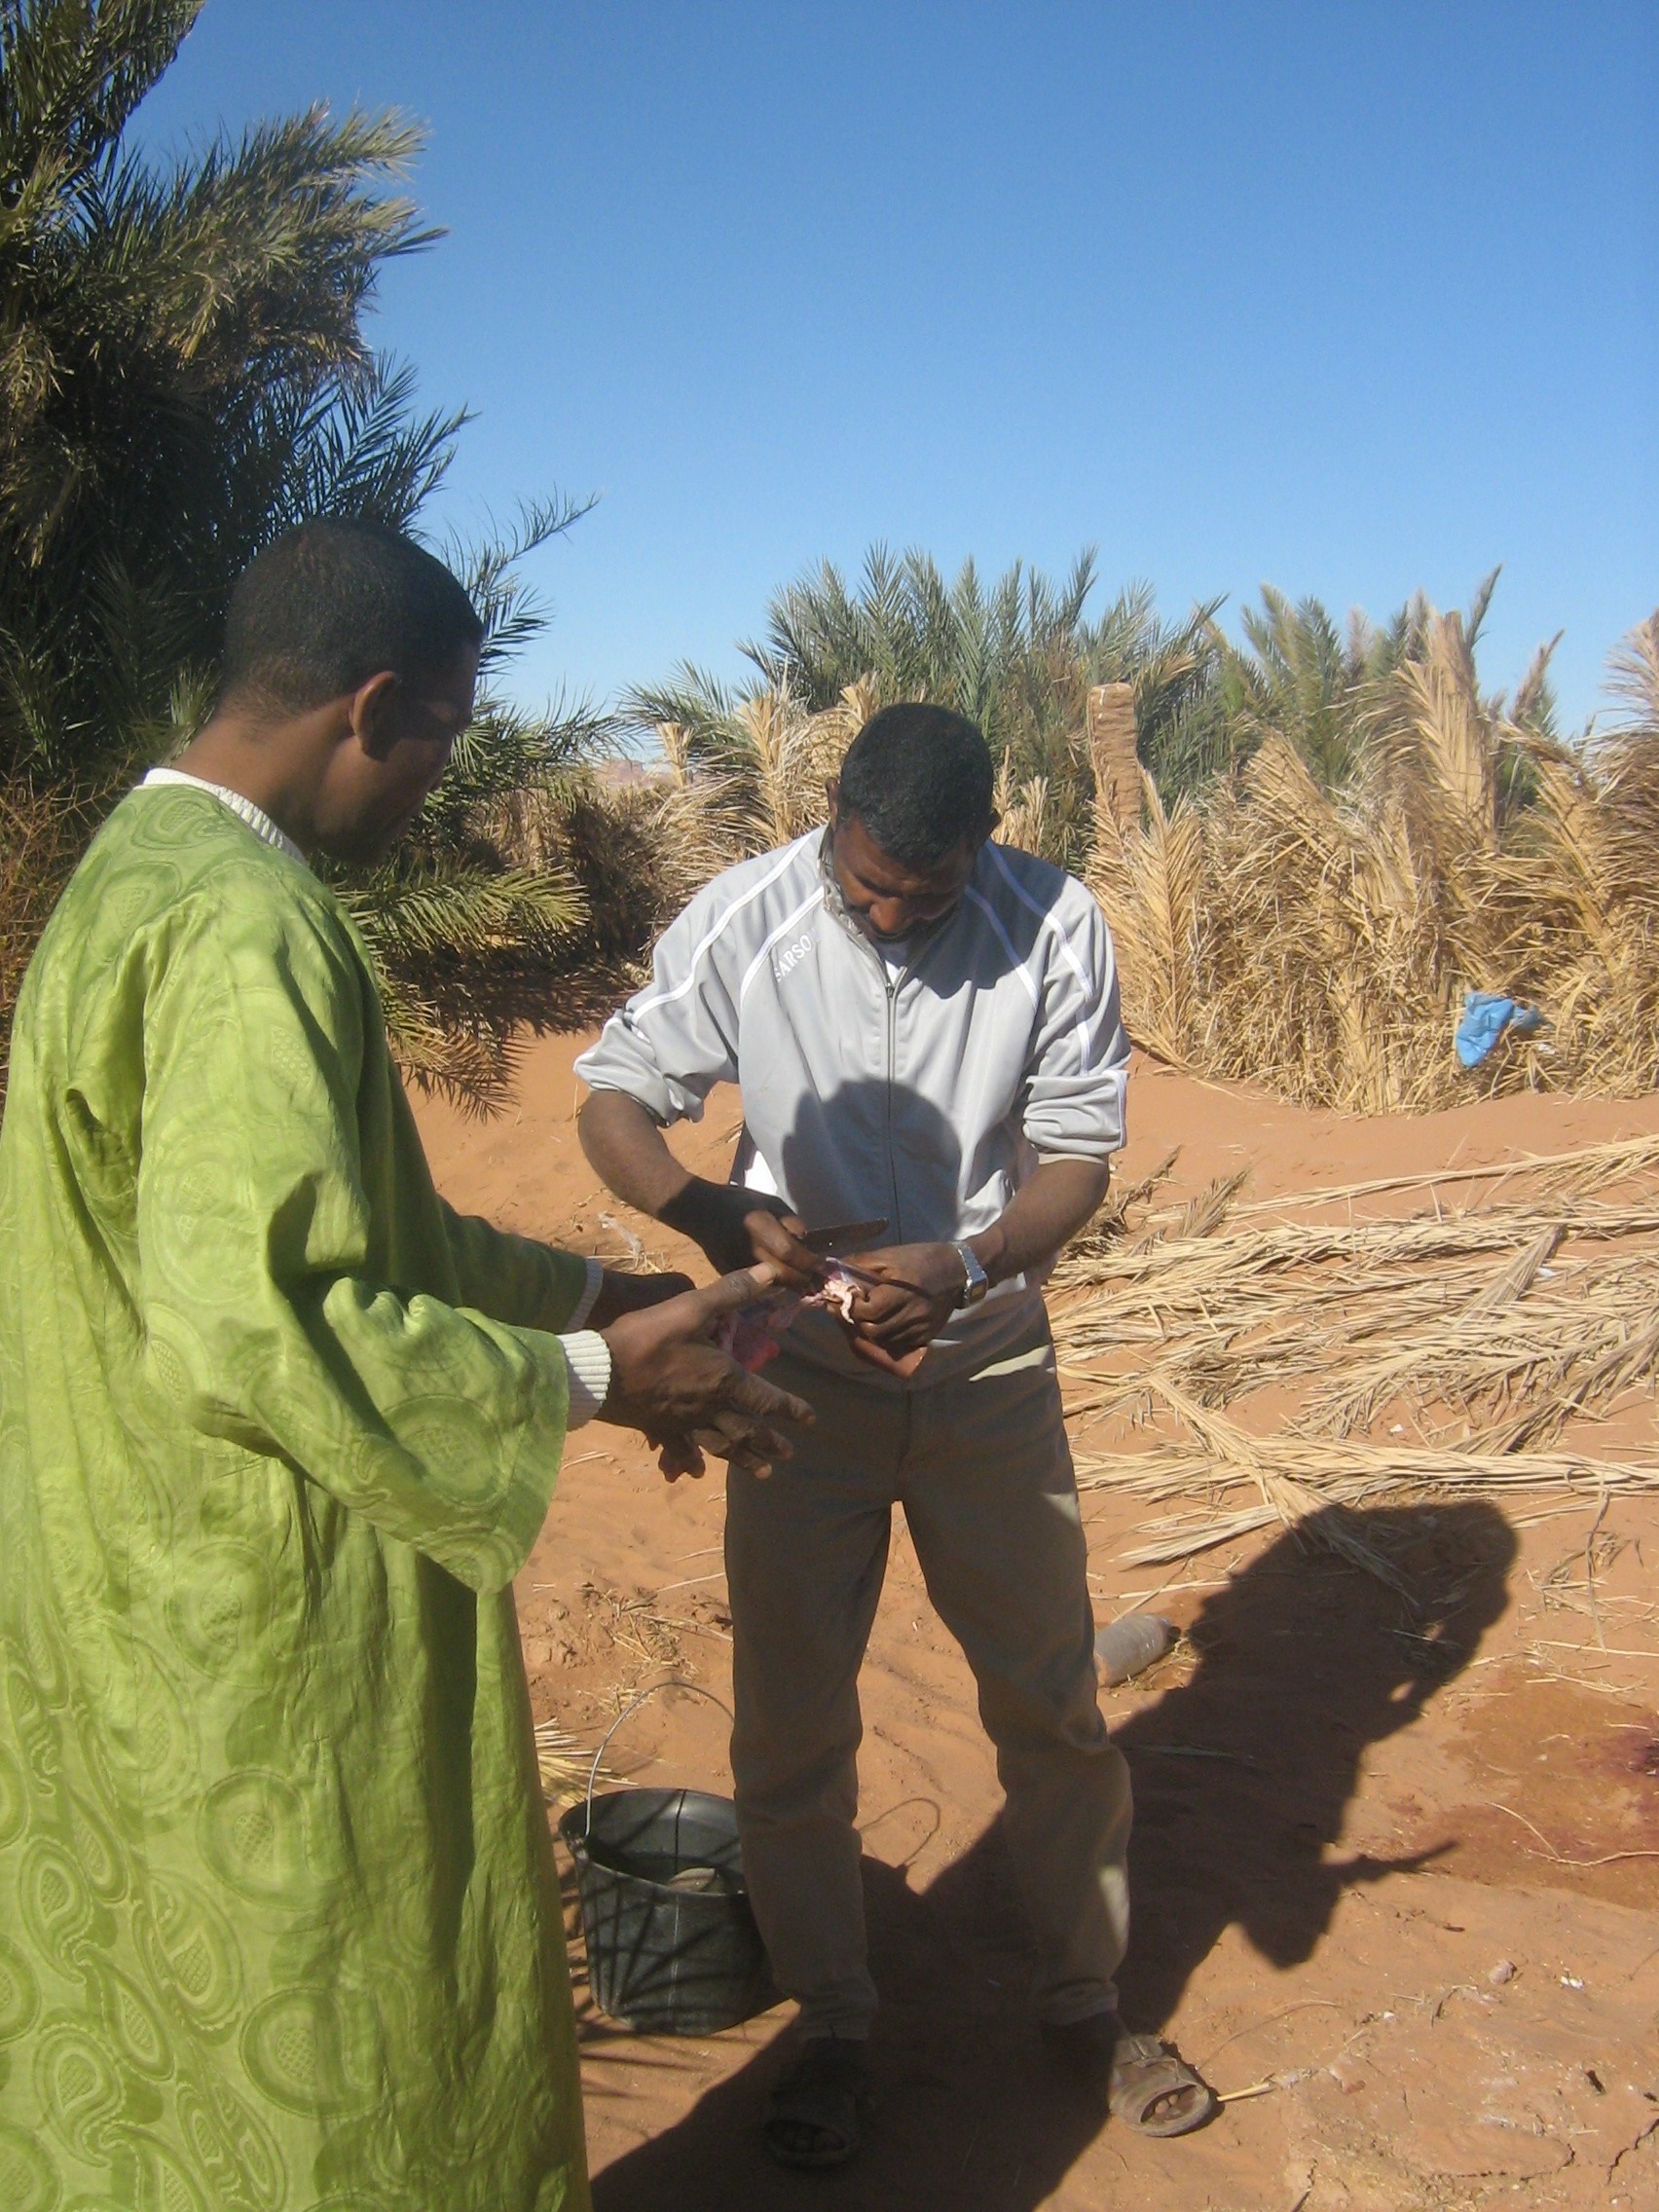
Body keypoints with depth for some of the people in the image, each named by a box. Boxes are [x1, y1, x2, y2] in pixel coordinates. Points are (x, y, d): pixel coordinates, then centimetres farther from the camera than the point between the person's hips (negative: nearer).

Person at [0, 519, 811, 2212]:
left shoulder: (145, 870, 9)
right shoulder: (242, 931, -24)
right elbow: (262, 1324, -30)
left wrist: (588, 1290, 11)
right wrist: (591, 1377, -19)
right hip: (271, 1628, -10)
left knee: (157, 2058, 25)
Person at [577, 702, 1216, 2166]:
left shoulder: (1054, 926, -14)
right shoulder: (743, 923, -15)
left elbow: (1081, 1152, -9)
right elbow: (614, 1100, -10)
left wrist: (967, 1263, -28)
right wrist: (711, 1213, -31)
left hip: (988, 1361, 1)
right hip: (804, 1368, 0)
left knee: (1052, 1702, 12)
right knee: (791, 1721, 8)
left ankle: (1087, 2000, 36)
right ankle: (834, 2027, 31)